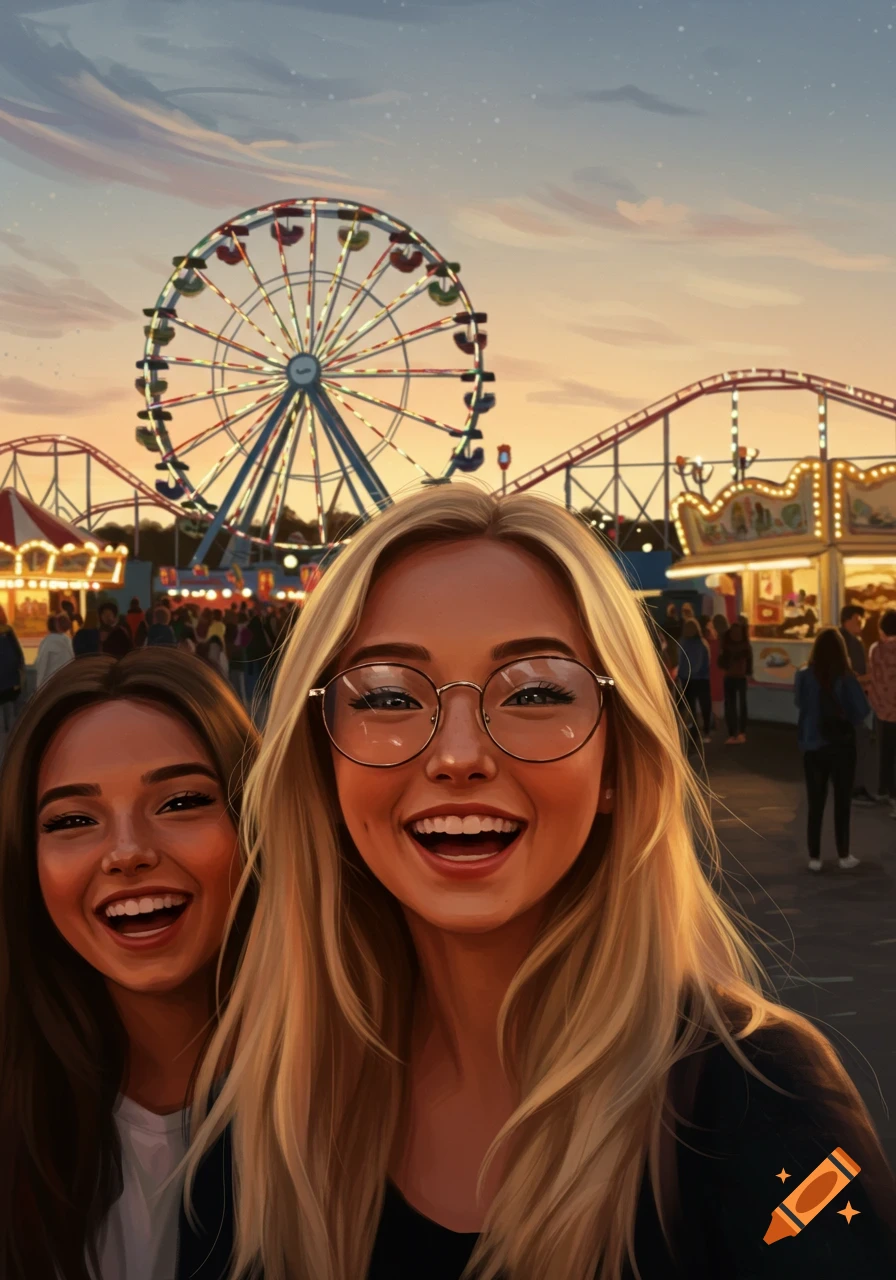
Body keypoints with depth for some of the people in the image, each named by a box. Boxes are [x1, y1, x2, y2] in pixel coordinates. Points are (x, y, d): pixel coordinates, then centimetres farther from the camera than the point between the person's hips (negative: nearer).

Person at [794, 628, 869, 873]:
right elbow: (862, 710, -11)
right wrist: (847, 719, 8)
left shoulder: (804, 676, -9)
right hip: (842, 745, -1)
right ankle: (844, 856, 18)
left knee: (815, 803, 10)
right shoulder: (846, 677, -15)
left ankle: (814, 858, 13)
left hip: (812, 746, 2)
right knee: (842, 802, 12)